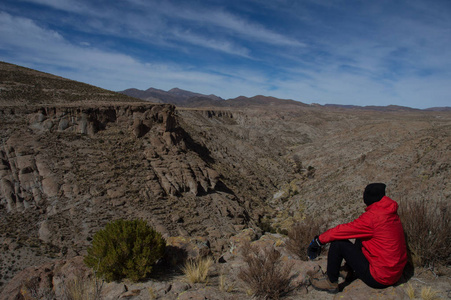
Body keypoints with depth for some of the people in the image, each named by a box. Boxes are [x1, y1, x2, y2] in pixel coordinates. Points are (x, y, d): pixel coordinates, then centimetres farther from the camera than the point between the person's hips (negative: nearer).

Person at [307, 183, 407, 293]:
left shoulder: (373, 216, -24)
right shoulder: (392, 214, 3)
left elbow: (344, 230, -18)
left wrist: (319, 239, -6)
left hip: (379, 279, -8)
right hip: (396, 272, 9)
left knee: (338, 243, -8)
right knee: (360, 239, 20)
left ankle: (331, 282, 7)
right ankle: (350, 269, 34)